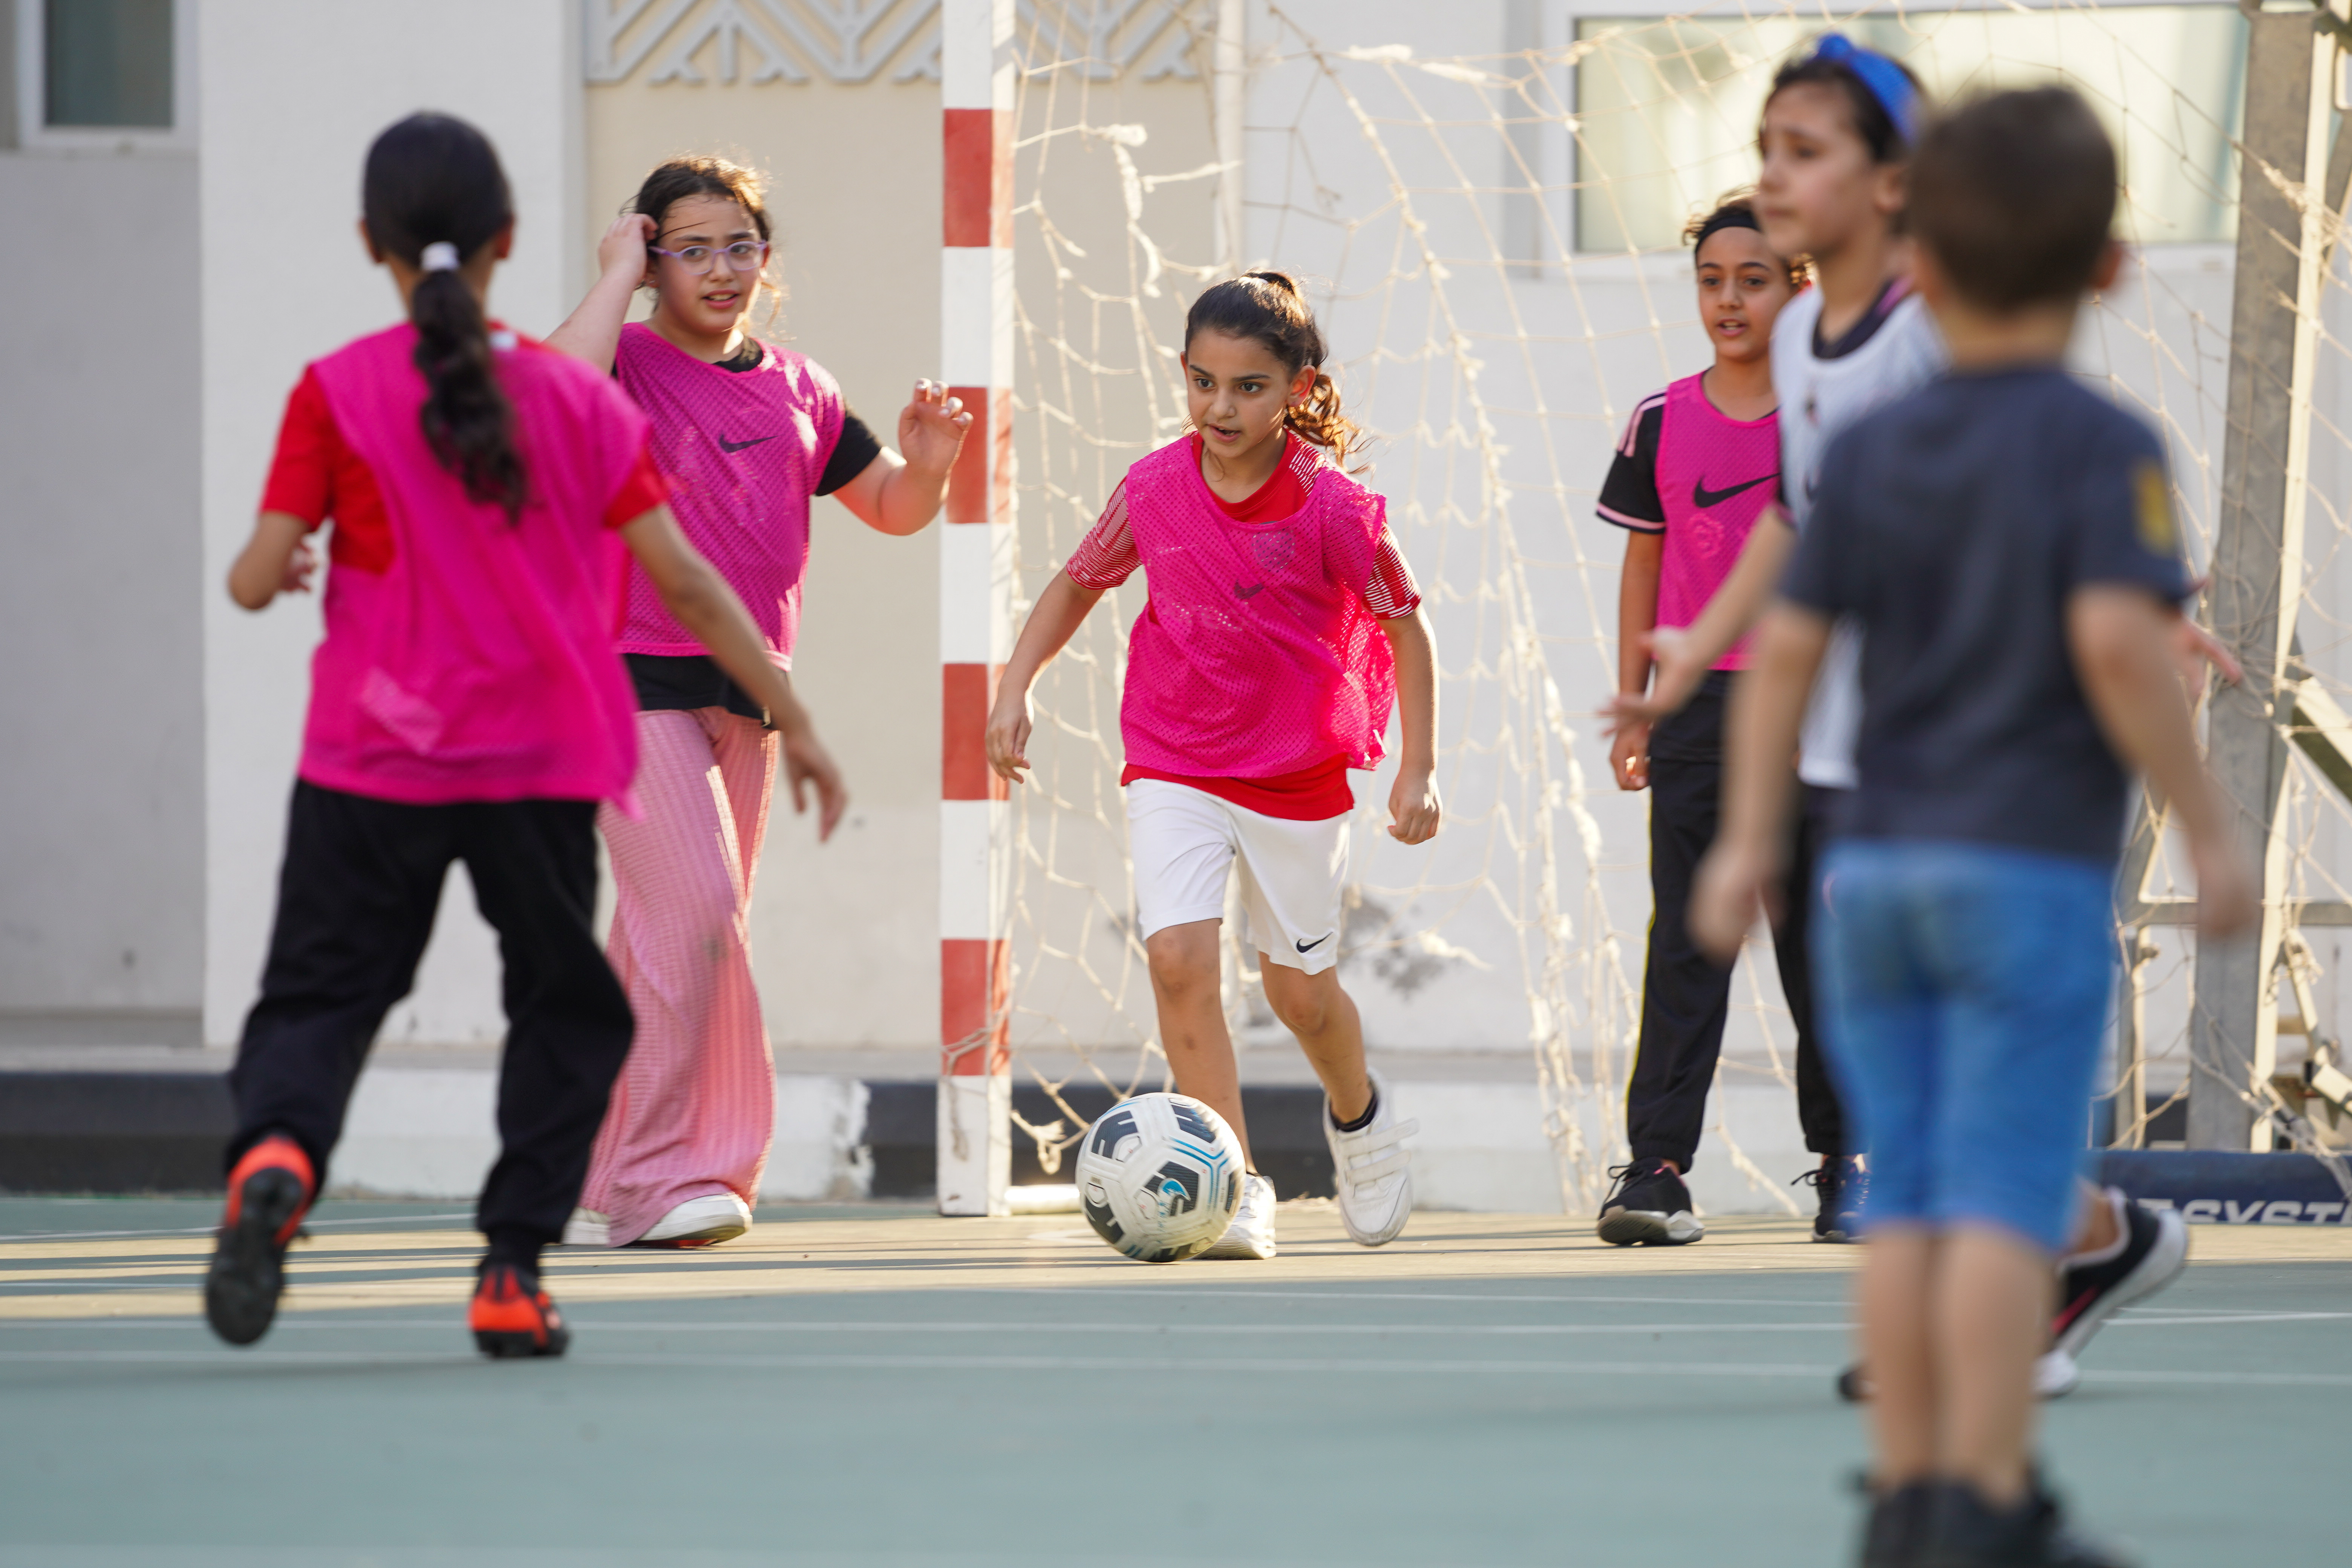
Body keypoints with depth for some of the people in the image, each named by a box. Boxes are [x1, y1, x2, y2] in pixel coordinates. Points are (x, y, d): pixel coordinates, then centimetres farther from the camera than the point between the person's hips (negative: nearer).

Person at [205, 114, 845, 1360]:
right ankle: (513, 1272, 7)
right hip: (542, 768, 1)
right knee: (567, 1010, 17)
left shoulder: (336, 395, -4)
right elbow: (682, 580, 2)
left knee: (319, 998, 4)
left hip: (371, 766, -1)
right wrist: (793, 718, 9)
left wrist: (253, 574, 18)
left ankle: (275, 1157, -29)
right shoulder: (577, 399, 1)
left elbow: (263, 575, -6)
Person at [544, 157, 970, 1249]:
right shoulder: (627, 364, -5)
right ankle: (655, 1173, -13)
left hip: (746, 691, 6)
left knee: (672, 933, 10)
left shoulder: (795, 390, 12)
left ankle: (597, 1185, 18)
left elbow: (892, 511, 19)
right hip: (635, 677, -6)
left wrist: (926, 463, -4)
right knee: (695, 907, -18)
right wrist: (617, 277, -17)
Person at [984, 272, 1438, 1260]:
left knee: (1300, 988, 11)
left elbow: (1402, 624, -5)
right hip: (1173, 767, 1)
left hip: (1299, 774, -1)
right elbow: (1078, 584, 9)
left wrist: (1418, 769, -7)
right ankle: (1235, 1187, -15)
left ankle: (1358, 1115, 45)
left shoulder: (1333, 508, -17)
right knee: (1179, 955, -19)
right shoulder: (1153, 489, -9)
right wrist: (1014, 688, -1)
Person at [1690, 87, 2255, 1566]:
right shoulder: (2102, 446, -7)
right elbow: (2116, 637, -20)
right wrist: (2209, 828, -14)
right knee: (2008, 1201, -5)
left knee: (1908, 1199, 7)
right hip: (2032, 870, -5)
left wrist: (1749, 841, 12)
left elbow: (1787, 648, 6)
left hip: (1881, 866, 5)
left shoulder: (1869, 451, 8)